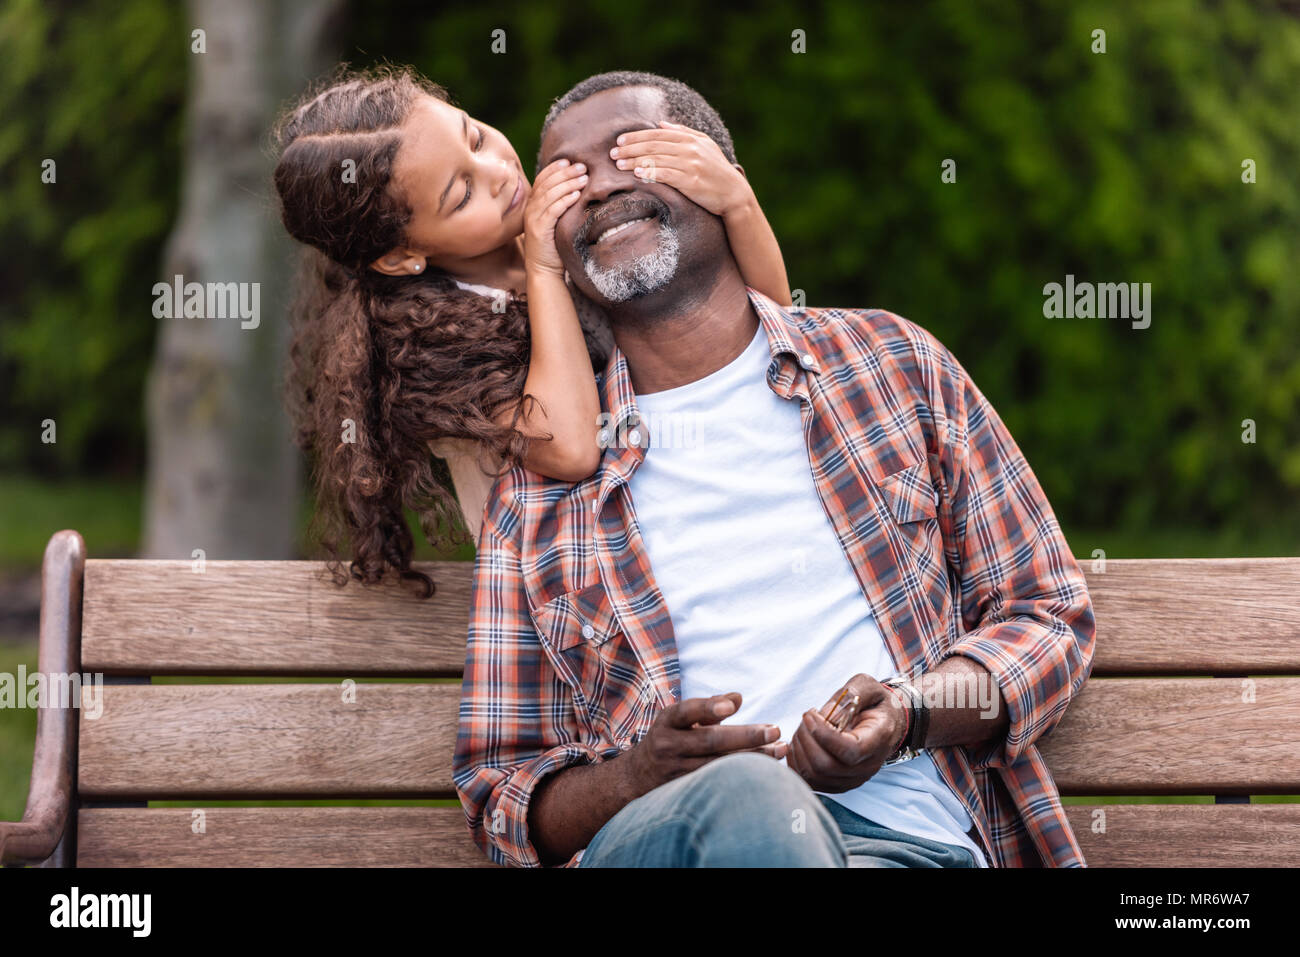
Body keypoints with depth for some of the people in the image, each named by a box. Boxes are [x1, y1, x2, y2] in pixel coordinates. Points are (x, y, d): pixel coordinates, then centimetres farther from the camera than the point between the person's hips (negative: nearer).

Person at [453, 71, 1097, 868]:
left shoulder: (892, 364, 19)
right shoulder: (540, 488, 17)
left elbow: (1050, 619, 17)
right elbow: (501, 794, 15)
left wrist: (909, 714, -5)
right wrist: (639, 779, -9)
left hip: (911, 838, 0)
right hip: (648, 840, 1)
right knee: (748, 796, -38)